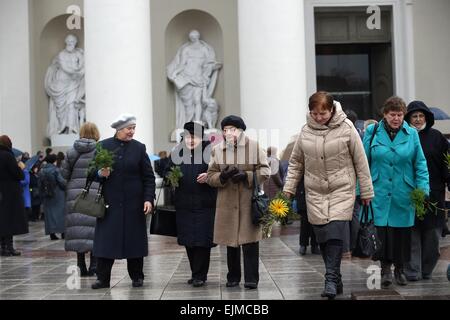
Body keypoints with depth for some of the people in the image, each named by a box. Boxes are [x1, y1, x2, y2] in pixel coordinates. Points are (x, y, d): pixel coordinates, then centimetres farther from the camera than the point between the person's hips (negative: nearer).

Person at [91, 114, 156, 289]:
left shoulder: (139, 148, 3)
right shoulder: (103, 146, 2)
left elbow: (148, 176, 2)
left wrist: (148, 199, -8)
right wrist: (100, 173, -15)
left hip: (134, 203, 0)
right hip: (110, 202, 0)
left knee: (135, 240, 5)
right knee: (106, 240, 0)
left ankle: (137, 277, 17)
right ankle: (102, 278, 8)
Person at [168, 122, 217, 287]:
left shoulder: (209, 150, 0)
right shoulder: (177, 152, 11)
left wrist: (209, 176, -17)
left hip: (204, 203, -4)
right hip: (184, 203, 4)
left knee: (202, 240, -5)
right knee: (188, 241, 8)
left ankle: (200, 275, 4)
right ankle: (196, 273, 21)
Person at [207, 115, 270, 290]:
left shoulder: (254, 146, 1)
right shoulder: (217, 150, 7)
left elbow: (265, 171, 0)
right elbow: (210, 176, 8)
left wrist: (246, 176, -15)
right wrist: (222, 176, -14)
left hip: (249, 202, -2)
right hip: (227, 203, 2)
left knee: (250, 241, -3)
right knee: (231, 242, 9)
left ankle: (251, 278, 6)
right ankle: (233, 277, 22)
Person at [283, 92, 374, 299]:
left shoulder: (346, 128, -5)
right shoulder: (306, 131, 3)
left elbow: (360, 162, 0)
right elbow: (296, 163, 13)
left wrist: (366, 191, 2)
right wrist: (289, 187, 5)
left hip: (342, 190, -3)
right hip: (315, 191, 3)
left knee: (336, 232, -15)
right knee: (322, 236, 3)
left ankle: (331, 279, -13)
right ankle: (336, 281, 14)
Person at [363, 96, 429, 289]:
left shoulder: (411, 134, 4)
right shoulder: (372, 131, 2)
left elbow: (420, 164, 6)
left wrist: (423, 189, -4)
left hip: (404, 193, 1)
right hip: (379, 192, -1)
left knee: (402, 231, 7)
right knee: (382, 229, -8)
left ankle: (399, 269, 23)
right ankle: (386, 269, 2)